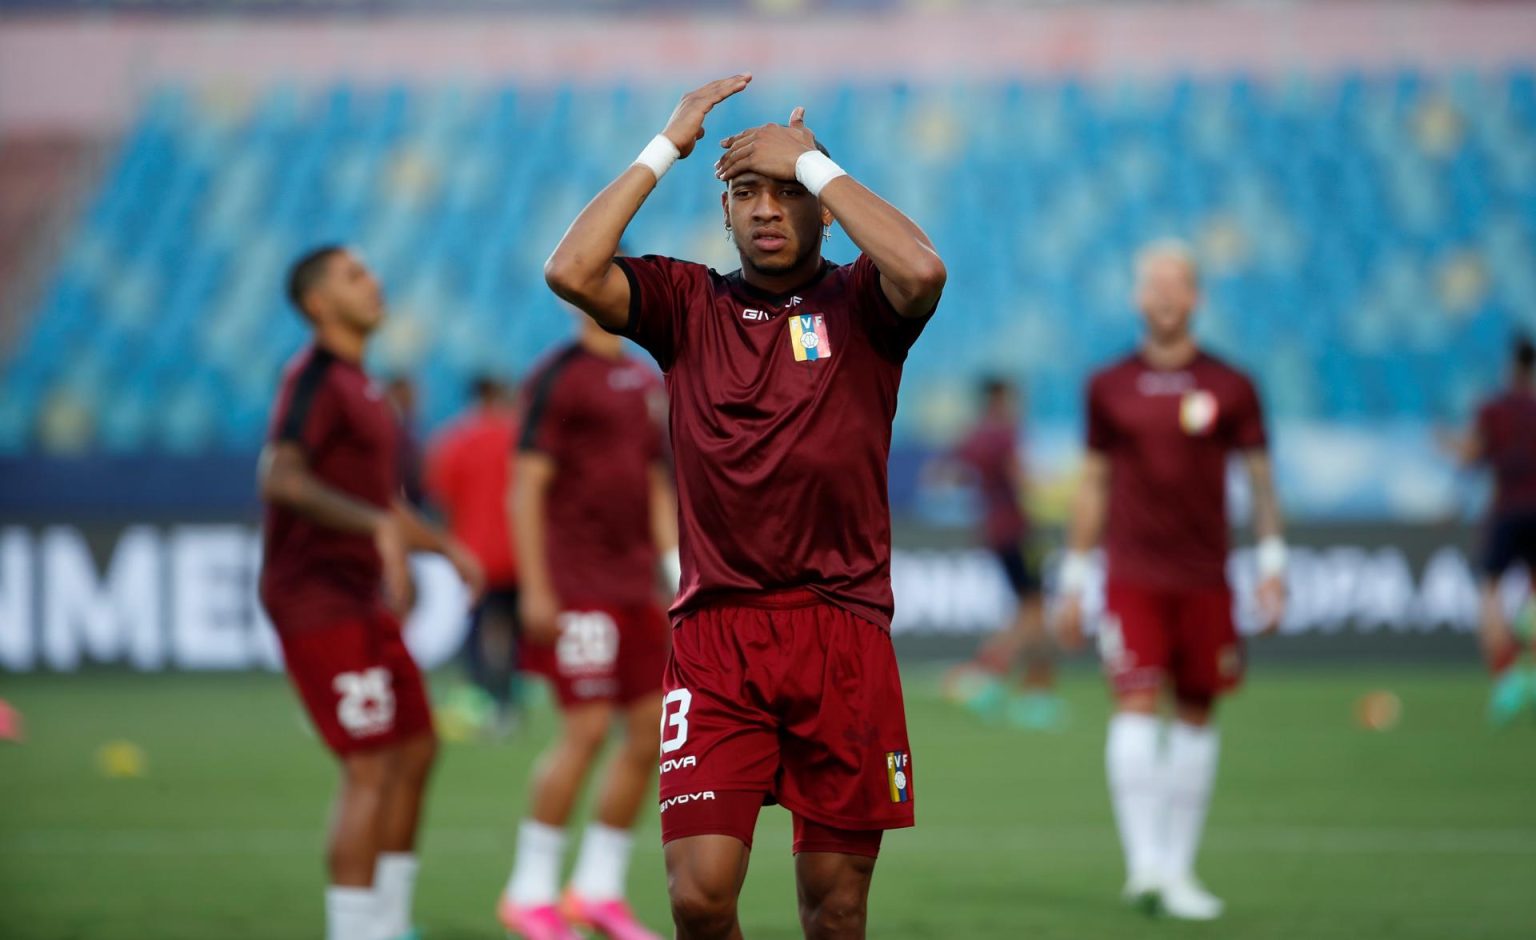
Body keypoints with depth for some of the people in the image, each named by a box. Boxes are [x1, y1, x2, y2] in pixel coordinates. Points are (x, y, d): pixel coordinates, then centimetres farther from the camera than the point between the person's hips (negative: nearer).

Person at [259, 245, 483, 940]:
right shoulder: (315, 379, -14)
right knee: (372, 771, -11)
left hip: (361, 601, 10)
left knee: (416, 752, 13)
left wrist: (446, 547, 26)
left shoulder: (357, 384, 17)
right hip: (319, 602, -10)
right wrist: (381, 526, -39)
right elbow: (280, 479, -30)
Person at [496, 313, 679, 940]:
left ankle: (599, 889, 14)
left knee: (651, 731, 4)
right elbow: (528, 488, -10)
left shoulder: (647, 382, 15)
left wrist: (673, 561, 12)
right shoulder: (560, 377, -7)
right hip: (577, 590, -8)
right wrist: (536, 590, -14)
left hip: (635, 589, 8)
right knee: (586, 731, -10)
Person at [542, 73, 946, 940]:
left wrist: (812, 162, -7)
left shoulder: (858, 302, 6)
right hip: (716, 632, 1)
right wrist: (667, 148, -2)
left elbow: (922, 269, -17)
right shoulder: (686, 303, 10)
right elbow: (571, 271, -6)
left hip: (842, 631, 0)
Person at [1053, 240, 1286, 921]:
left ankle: (1178, 870, 12)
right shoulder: (1109, 387, 7)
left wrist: (1272, 565, -2)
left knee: (1196, 715, 4)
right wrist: (1074, 579, 12)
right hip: (1133, 577, -1)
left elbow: (1260, 480, 7)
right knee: (1136, 706, -14)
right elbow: (1094, 484, 12)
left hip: (1205, 578, 1)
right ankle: (1143, 861, -19)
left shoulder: (1229, 388, 4)